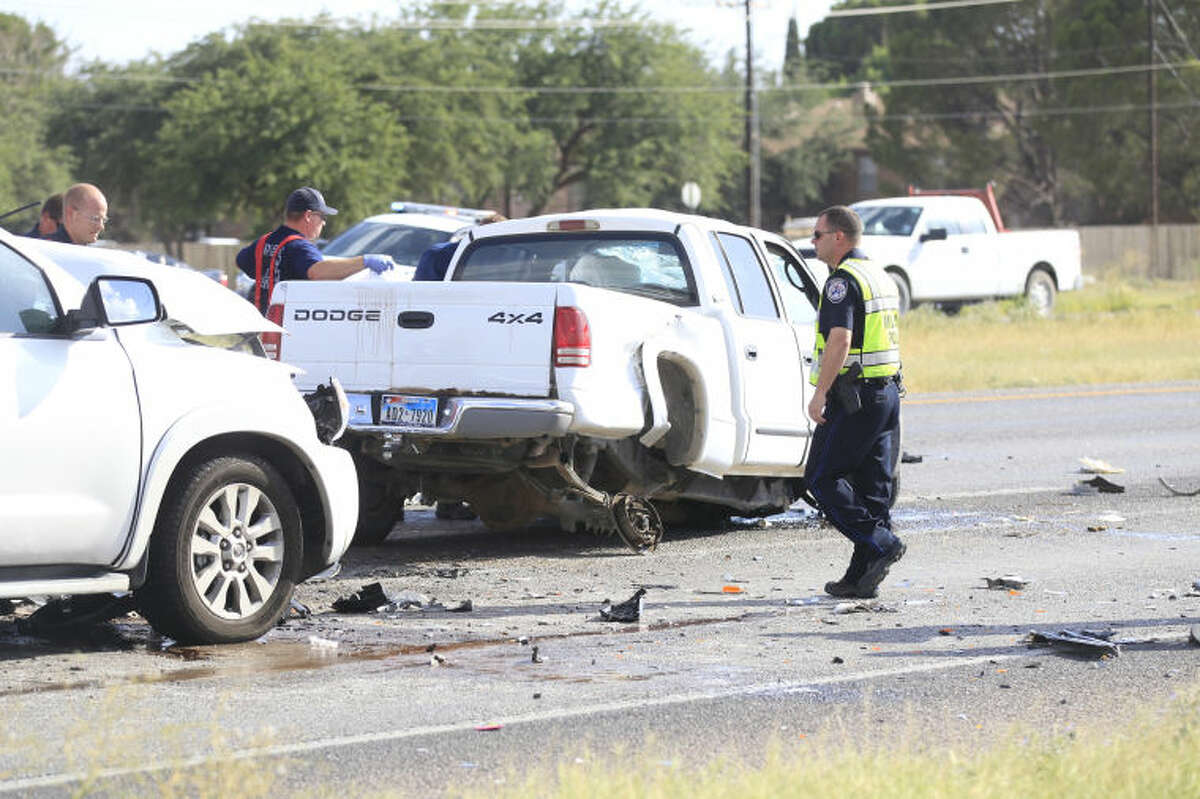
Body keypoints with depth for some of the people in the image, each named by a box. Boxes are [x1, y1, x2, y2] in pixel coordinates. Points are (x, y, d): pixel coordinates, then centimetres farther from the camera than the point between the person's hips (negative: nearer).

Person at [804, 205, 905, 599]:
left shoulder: (842, 281, -13)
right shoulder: (881, 277, 17)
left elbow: (840, 339, -24)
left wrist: (820, 393, -24)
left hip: (853, 396, -9)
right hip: (888, 390, 9)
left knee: (822, 477, -3)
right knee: (872, 487, 8)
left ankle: (881, 544, -12)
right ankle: (862, 577, 9)